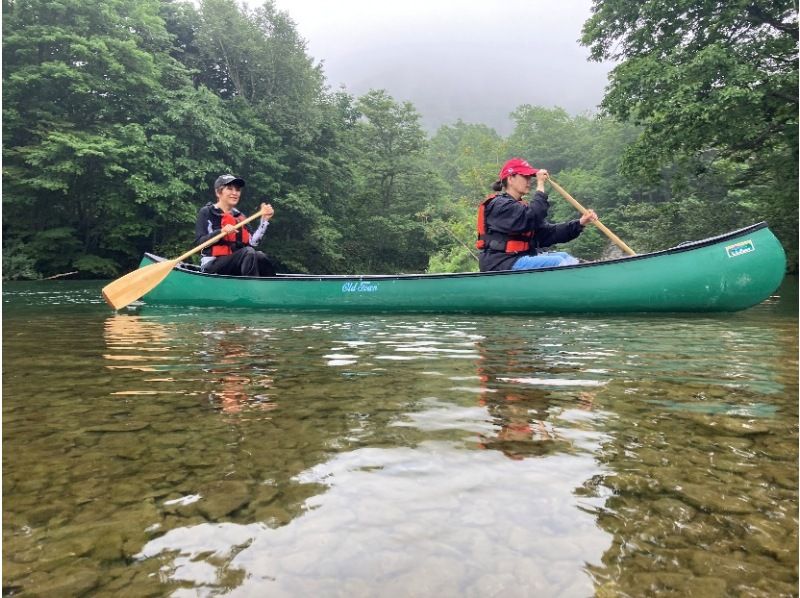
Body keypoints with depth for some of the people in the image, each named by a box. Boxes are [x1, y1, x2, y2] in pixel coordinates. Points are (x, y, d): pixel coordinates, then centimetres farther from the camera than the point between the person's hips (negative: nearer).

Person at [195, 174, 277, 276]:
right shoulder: (206, 212, 3)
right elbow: (199, 242, -10)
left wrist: (264, 220, -1)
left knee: (260, 256, -26)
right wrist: (221, 232, -24)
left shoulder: (240, 217, 18)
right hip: (212, 265, -5)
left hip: (237, 264, 5)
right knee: (248, 252, -30)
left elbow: (253, 242, 5)